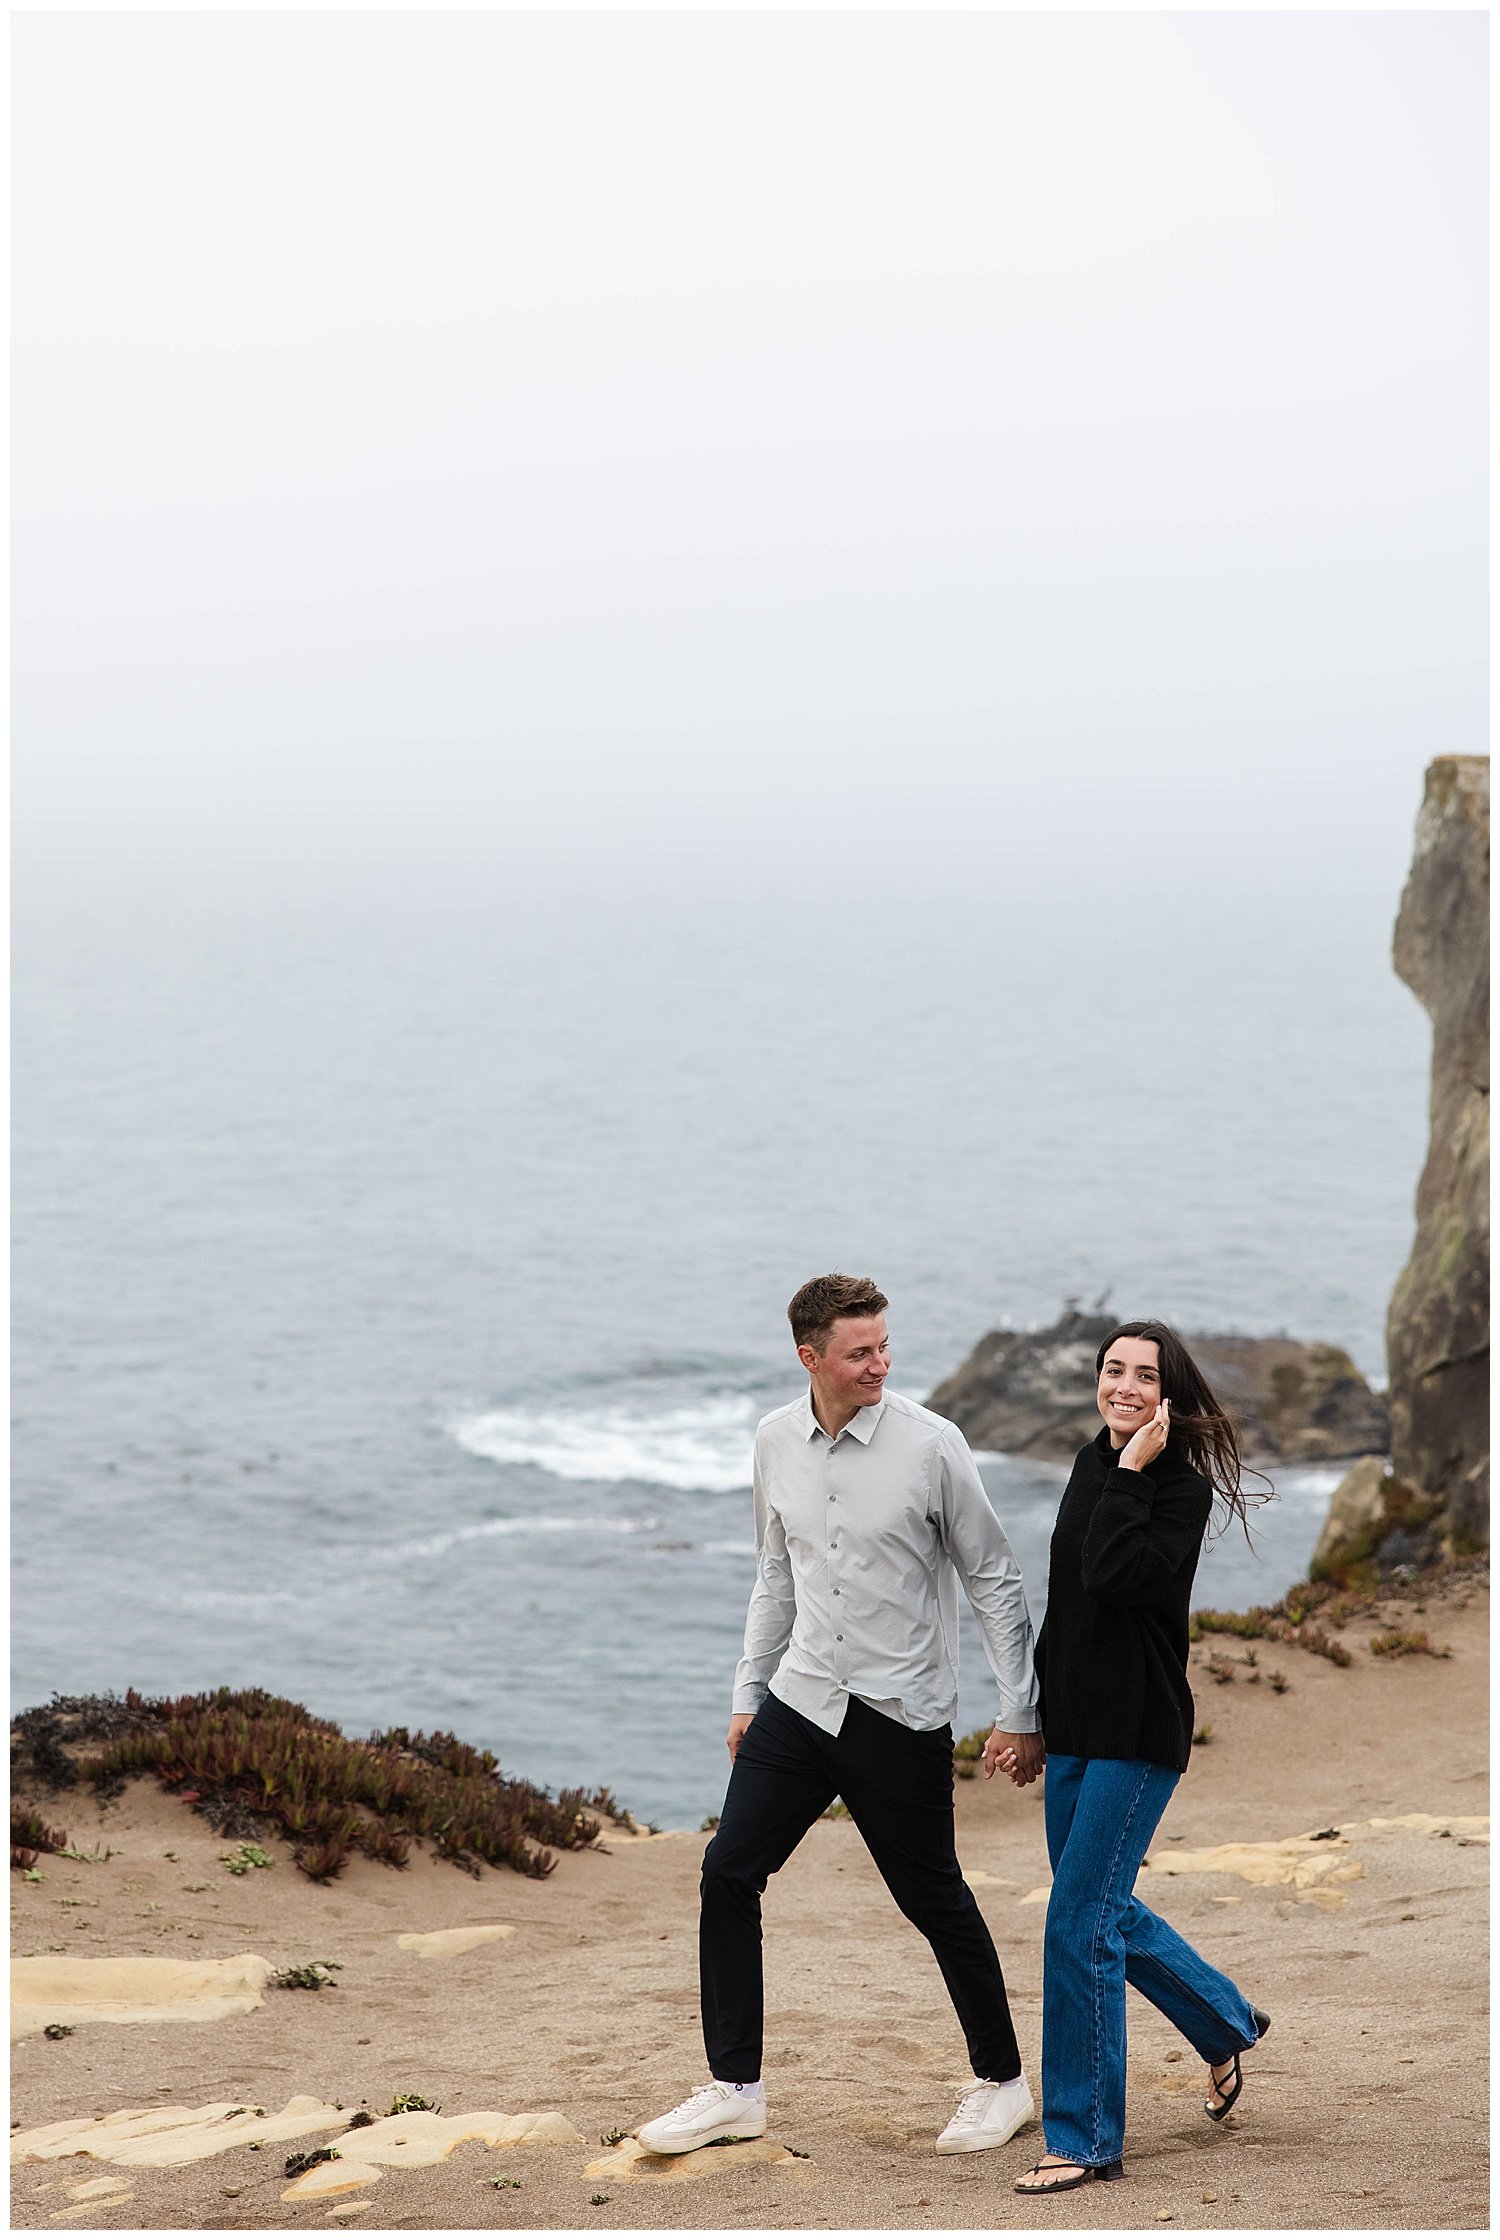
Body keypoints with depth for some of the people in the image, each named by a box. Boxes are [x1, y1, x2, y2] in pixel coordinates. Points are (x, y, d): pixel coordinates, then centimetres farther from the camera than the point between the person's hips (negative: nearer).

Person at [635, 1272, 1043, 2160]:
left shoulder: (931, 1445, -13)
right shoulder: (778, 1440, 3)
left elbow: (995, 1580, -6)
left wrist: (1020, 1713, -8)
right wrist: (748, 1693, 17)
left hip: (900, 1717, -5)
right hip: (801, 1701, 5)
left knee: (935, 1899, 4)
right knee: (728, 1873, -1)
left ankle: (1003, 2082, 22)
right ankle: (735, 2089, 10)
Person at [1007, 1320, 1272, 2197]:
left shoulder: (1183, 1487, -12)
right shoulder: (1093, 1466, 10)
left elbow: (1114, 1575, -29)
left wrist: (1132, 1473, -22)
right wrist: (1032, 1715, 20)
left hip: (1139, 1733, -8)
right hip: (1077, 1728, 8)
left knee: (1080, 1924, -9)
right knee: (1106, 1912, 18)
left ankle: (1086, 2139, -1)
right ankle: (1229, 2025, 41)